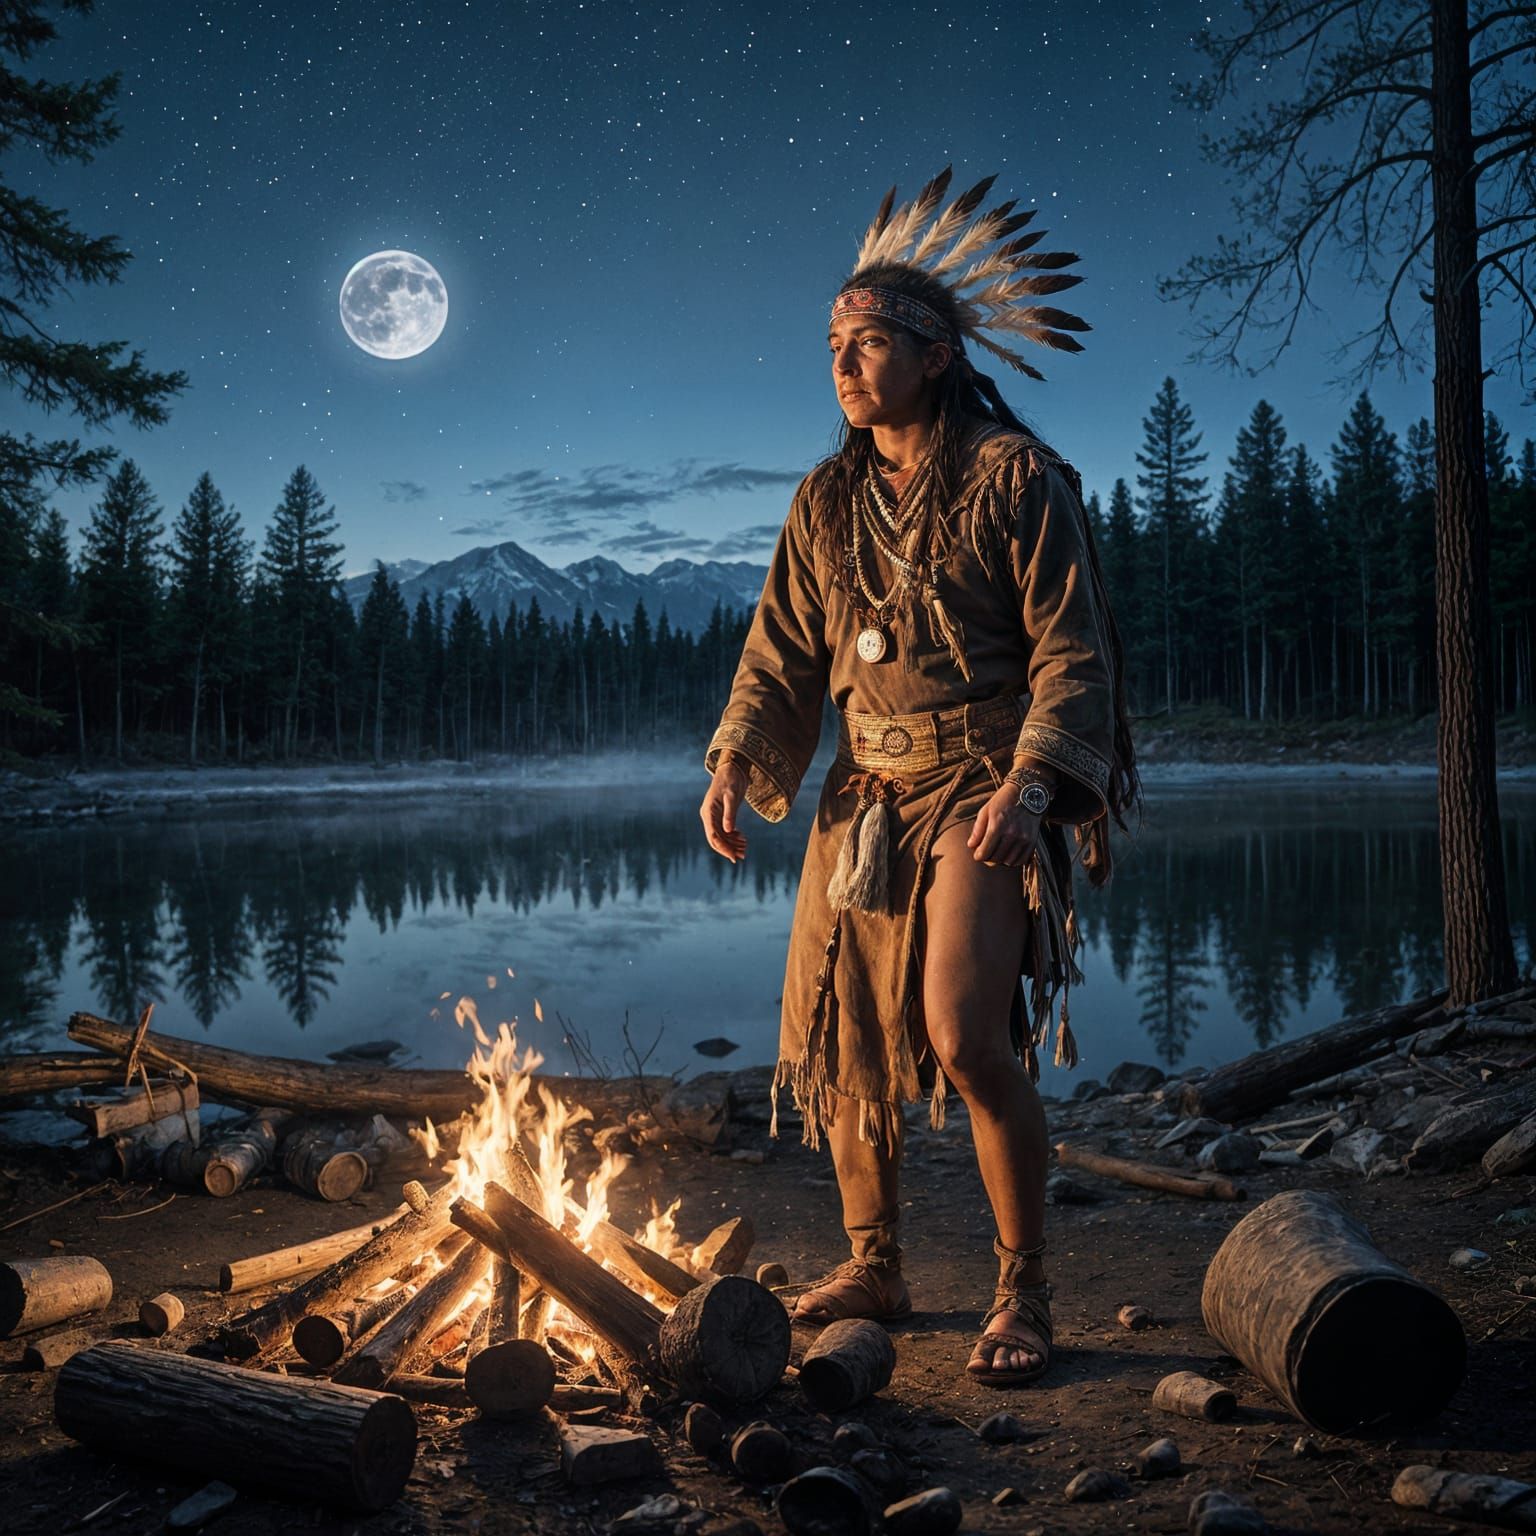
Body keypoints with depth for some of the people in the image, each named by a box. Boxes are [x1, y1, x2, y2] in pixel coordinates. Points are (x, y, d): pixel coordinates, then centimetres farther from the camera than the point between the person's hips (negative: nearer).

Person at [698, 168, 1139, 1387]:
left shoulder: (1015, 477, -5)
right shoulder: (828, 501, 12)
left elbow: (1074, 654, -9)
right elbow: (782, 655, 11)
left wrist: (1029, 784, -23)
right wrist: (736, 762, -5)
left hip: (984, 787, -6)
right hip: (866, 794, 6)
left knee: (967, 1036, -18)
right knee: (841, 1035, 8)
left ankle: (1024, 1295, 1)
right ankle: (874, 1268, 28)